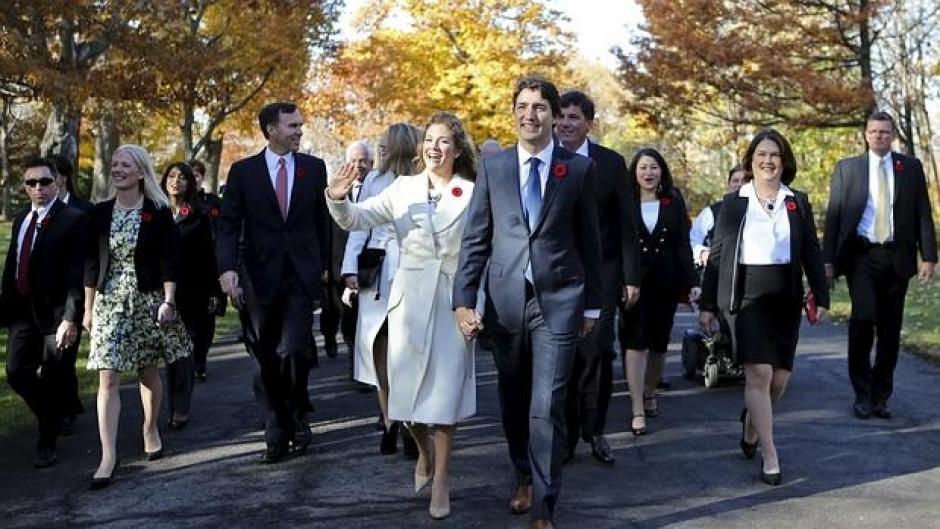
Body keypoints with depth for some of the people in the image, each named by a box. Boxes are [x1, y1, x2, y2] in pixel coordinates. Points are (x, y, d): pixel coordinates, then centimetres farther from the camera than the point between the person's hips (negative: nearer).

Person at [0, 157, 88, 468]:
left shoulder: (73, 219, -10)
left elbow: (77, 273, -16)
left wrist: (71, 317, -22)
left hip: (56, 312, -6)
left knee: (53, 380, 3)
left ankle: (47, 444, 18)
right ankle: (61, 412, 28)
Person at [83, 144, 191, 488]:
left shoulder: (158, 213, -3)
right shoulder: (100, 213, 5)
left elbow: (169, 261, -6)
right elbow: (92, 264, 7)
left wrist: (168, 302, -13)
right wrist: (88, 308, 7)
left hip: (148, 301, -2)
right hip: (109, 302, 2)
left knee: (148, 370, 11)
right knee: (108, 378, -6)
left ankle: (151, 430, 34)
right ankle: (108, 457, -7)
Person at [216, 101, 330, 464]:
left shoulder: (314, 168, 6)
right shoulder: (243, 172, 2)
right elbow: (228, 226, -3)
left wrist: (323, 265, 14)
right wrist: (227, 268, -17)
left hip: (302, 275, 0)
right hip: (261, 277, 0)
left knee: (293, 350, -13)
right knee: (268, 360, 7)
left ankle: (297, 415, 13)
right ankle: (277, 434, 18)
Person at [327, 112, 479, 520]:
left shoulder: (472, 194, -2)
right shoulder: (403, 188, 4)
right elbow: (357, 219, -1)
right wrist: (338, 199, -21)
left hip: (453, 301, -2)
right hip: (409, 299, 2)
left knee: (444, 390, 0)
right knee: (409, 385, 11)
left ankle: (441, 480, 9)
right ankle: (423, 454, 36)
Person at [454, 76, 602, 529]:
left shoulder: (579, 168, 2)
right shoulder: (492, 166, 5)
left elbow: (589, 240, 6)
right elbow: (475, 238, 2)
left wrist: (592, 304, 7)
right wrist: (464, 299, -6)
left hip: (558, 300, -2)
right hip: (505, 299, 2)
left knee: (546, 407, -5)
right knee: (513, 402, 16)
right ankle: (524, 477, 38)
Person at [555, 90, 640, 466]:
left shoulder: (611, 163, 3)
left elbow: (627, 224, 4)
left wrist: (632, 276, 0)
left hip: (600, 273, 0)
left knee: (597, 352, -3)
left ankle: (594, 432, 12)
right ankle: (566, 434, 14)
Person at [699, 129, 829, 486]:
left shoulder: (798, 203, 10)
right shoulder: (733, 203, 4)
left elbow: (812, 253, 9)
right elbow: (717, 255, 4)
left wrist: (821, 296, 1)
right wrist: (707, 304, 2)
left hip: (785, 298, 3)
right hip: (746, 296, -3)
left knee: (779, 377, 5)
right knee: (759, 374, -11)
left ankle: (751, 424, 35)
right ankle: (769, 456, -4)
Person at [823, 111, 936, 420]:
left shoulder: (911, 168, 10)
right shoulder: (846, 168, 8)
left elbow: (923, 214, 8)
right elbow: (833, 216, 5)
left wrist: (928, 256, -1)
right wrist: (828, 260, -1)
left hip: (896, 257, 2)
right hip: (861, 256, -2)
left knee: (890, 330, 4)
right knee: (863, 319, -16)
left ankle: (881, 397, 16)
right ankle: (862, 394, -3)